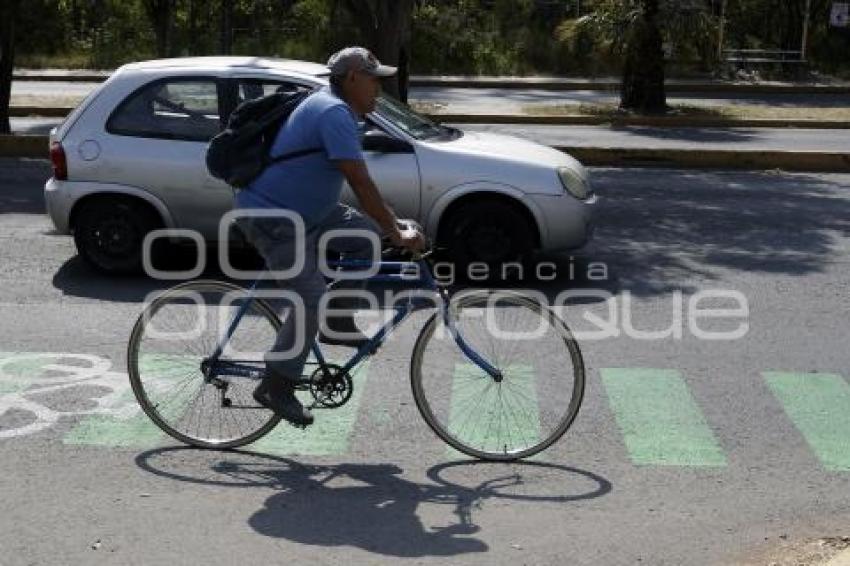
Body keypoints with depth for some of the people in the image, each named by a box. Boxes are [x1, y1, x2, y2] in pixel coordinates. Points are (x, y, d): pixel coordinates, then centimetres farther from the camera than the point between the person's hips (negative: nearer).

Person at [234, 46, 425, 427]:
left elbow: (358, 183, 19)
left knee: (367, 234, 5)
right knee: (312, 300, -13)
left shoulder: (335, 108, 12)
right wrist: (396, 233, -21)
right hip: (271, 220, -10)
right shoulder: (334, 113, -22)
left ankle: (339, 322, 14)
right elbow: (361, 184, -26)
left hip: (302, 210, 10)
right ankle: (276, 388, -1)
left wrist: (391, 224, 17)